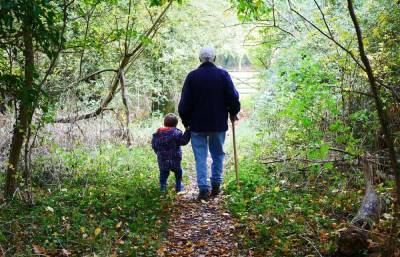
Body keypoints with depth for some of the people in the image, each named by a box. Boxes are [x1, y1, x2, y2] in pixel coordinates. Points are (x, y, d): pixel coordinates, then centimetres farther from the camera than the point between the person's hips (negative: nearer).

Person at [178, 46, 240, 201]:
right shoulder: (223, 75, -4)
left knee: (201, 157, 4)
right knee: (218, 154, 16)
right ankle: (216, 185, 17)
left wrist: (185, 120, 11)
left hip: (197, 124, -1)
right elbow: (233, 97, -4)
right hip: (219, 124, 1)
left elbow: (184, 102, -3)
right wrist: (233, 113, 14)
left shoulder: (192, 76, -4)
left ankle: (203, 188, -4)